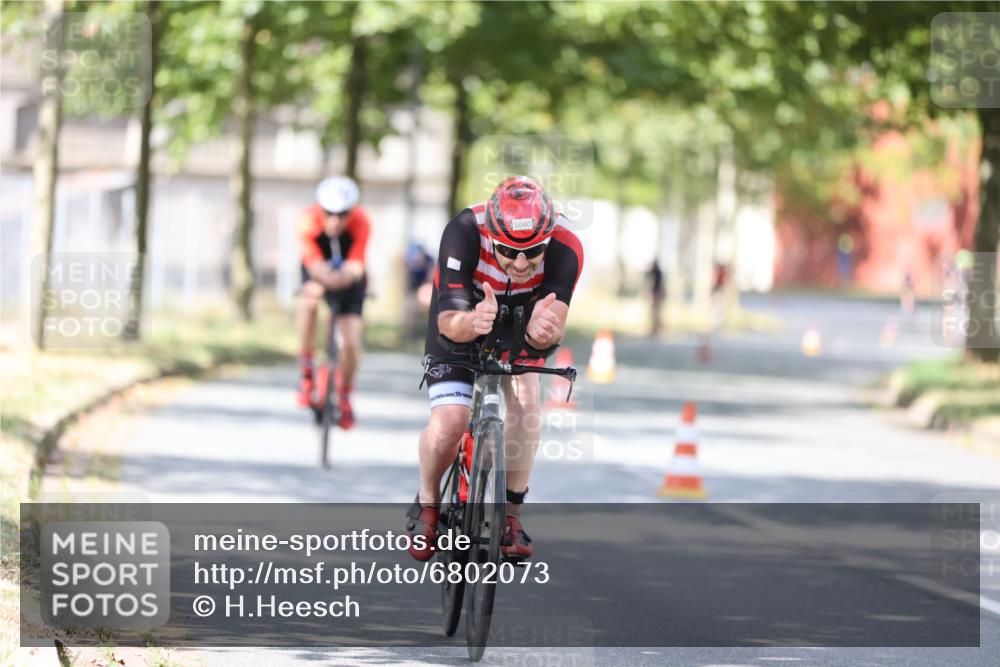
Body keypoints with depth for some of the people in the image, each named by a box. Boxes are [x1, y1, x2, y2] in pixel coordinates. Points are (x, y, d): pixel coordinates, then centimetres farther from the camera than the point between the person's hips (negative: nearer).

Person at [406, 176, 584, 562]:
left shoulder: (565, 250, -35)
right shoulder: (464, 233, -39)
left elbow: (553, 325, -40)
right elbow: (449, 321, -41)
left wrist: (542, 332, -64)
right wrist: (473, 323, -64)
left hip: (523, 320, 2)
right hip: (461, 316, -2)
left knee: (525, 397, -23)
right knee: (449, 423, -17)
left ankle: (511, 513, -6)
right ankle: (427, 504, 13)